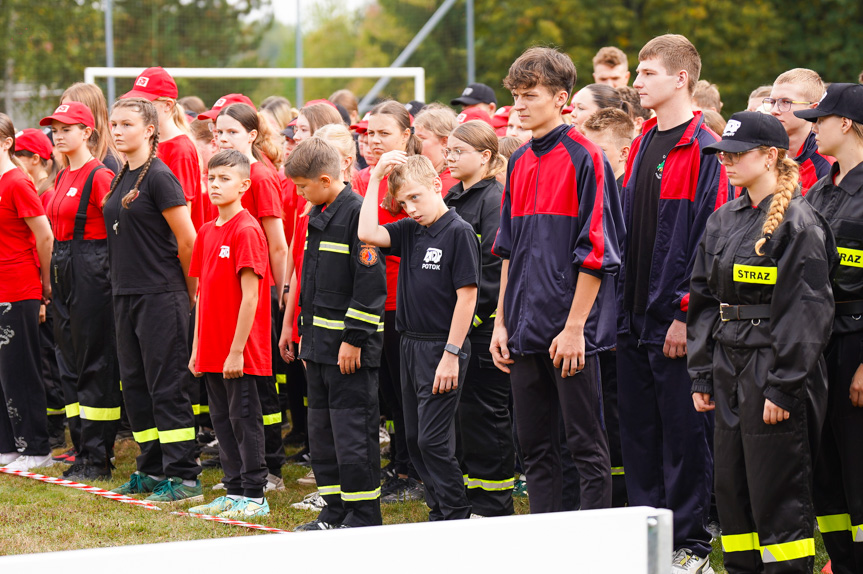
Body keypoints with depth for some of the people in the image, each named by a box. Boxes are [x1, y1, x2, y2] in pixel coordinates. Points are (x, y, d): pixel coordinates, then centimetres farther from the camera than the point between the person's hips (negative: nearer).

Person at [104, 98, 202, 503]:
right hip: (126, 294, 9)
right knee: (135, 384, 12)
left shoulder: (159, 177, -13)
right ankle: (152, 470, 22)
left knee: (167, 385, -6)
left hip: (160, 296, -9)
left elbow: (188, 240, -12)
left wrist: (188, 291, -3)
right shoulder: (121, 178, 12)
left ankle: (183, 476, -2)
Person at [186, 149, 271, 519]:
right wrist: (197, 348, 13)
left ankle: (255, 497, 5)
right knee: (221, 419, 12)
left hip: (241, 351, -8)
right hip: (213, 350, 8)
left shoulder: (247, 230, -13)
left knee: (244, 418, -2)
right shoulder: (207, 232, 11)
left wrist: (237, 349, -18)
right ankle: (234, 492, 21)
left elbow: (250, 295, -16)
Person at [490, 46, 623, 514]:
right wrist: (501, 322, 12)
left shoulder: (584, 158, -9)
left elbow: (595, 252, -13)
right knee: (534, 444, 10)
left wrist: (574, 326, -16)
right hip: (526, 331, 7)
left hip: (571, 333, -7)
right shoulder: (519, 163, 13)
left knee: (586, 443, -1)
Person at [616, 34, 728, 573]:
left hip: (677, 320, -8)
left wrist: (685, 314, -18)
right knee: (639, 431, 11)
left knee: (684, 432, -1)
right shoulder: (643, 146, 13)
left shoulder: (704, 150, -11)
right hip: (636, 317, 8)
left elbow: (710, 240, -15)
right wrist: (623, 307, 12)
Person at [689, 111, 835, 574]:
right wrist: (702, 375, 11)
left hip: (774, 368, -8)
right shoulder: (723, 221, 13)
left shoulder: (798, 222, -11)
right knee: (731, 488, 11)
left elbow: (807, 310, -14)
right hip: (729, 370, 8)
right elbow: (703, 301, 17)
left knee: (777, 495, -5)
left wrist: (784, 386, -18)